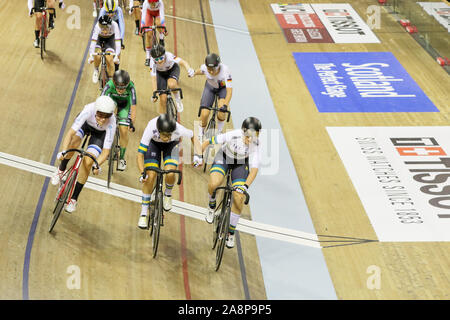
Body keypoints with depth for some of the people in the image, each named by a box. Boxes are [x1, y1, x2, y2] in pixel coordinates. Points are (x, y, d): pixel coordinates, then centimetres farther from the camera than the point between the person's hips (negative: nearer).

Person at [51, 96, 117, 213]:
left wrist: (97, 165, -50)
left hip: (100, 133, -1)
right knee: (74, 142, -29)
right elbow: (70, 133, -41)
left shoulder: (111, 123, -38)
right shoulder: (89, 110, -40)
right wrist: (63, 151, -55)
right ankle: (61, 170, 2)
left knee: (88, 162, -15)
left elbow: (106, 151, -34)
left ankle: (74, 198, 1)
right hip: (85, 122, 1)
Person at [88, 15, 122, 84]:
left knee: (109, 59, -17)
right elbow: (93, 41, -40)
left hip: (110, 39, 0)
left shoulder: (114, 25, -36)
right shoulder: (97, 26, -36)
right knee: (97, 56, -25)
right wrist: (91, 56, -48)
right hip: (99, 38, 0)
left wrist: (116, 56, -46)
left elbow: (117, 41, -38)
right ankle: (96, 70, 6)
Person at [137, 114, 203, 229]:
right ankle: (144, 213, 1)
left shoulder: (179, 129, -38)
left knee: (170, 174, -23)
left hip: (171, 145, 0)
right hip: (154, 143, 0)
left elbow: (193, 137, -15)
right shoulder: (151, 128, -40)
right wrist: (142, 173, -47)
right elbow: (140, 155, -35)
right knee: (150, 176, -13)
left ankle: (168, 194, 13)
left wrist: (197, 155, -29)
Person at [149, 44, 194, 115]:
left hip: (172, 69, -1)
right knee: (163, 98, -6)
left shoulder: (169, 56, -38)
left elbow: (183, 62, -46)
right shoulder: (152, 62, -34)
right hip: (161, 73, 1)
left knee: (171, 84, -35)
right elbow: (153, 78, -30)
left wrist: (189, 69, -66)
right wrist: (154, 93, -34)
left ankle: (178, 100, -5)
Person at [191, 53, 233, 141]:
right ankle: (200, 135, 15)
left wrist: (225, 105, -55)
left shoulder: (225, 70, -39)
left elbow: (229, 90, -43)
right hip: (210, 87, 2)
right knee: (204, 114, -13)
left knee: (222, 110, -27)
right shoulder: (204, 68, -30)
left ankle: (219, 133, -1)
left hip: (223, 88, -2)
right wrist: (193, 73, 19)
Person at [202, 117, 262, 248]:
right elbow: (208, 142, -22)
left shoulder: (256, 145, -30)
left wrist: (246, 186, -45)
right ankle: (212, 205, 5)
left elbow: (254, 169, -32)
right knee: (214, 183, -30)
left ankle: (231, 232, 9)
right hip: (224, 157, -1)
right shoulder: (232, 135, -34)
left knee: (239, 198, -11)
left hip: (241, 163, 1)